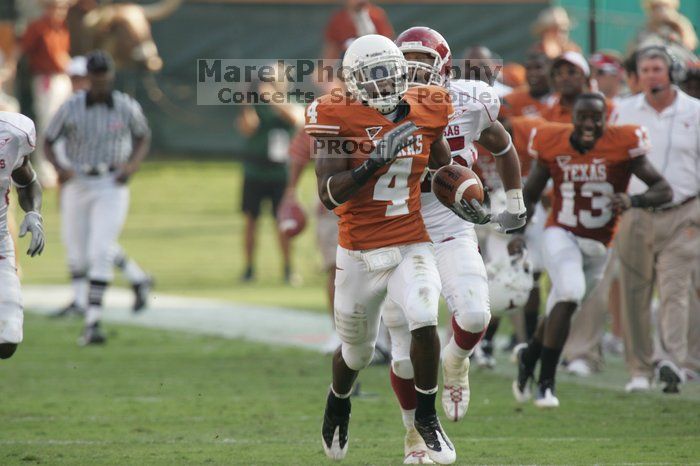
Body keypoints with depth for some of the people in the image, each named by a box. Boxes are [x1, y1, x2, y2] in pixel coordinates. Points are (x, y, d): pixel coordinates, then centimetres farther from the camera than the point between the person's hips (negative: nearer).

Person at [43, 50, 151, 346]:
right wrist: (59, 169, -13)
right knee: (78, 257, 7)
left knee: (101, 253, -13)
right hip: (77, 185, 1)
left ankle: (93, 321, -14)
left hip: (112, 187, -1)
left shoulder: (127, 108, -3)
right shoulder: (71, 108, -5)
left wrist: (133, 165, -6)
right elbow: (48, 143, 5)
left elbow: (143, 139, 13)